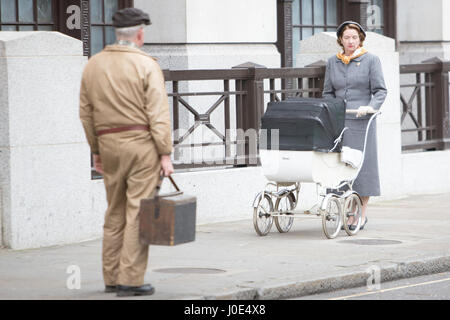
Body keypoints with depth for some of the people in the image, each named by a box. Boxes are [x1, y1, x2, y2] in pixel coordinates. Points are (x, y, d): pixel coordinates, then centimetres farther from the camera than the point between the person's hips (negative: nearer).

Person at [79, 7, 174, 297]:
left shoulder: (93, 65, 8)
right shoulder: (146, 65, -8)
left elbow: (86, 113, 10)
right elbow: (158, 114, -13)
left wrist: (96, 150, 17)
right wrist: (165, 154, -11)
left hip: (109, 144, 5)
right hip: (142, 143, -5)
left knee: (115, 214, 14)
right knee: (139, 213, -3)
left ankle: (112, 278, 17)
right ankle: (130, 280, -4)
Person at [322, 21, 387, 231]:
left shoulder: (371, 60, 3)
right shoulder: (332, 62, 13)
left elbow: (381, 91, -1)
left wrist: (370, 107, -19)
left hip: (361, 121, -3)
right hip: (338, 122, 3)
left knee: (362, 164, -3)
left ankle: (362, 214, 5)